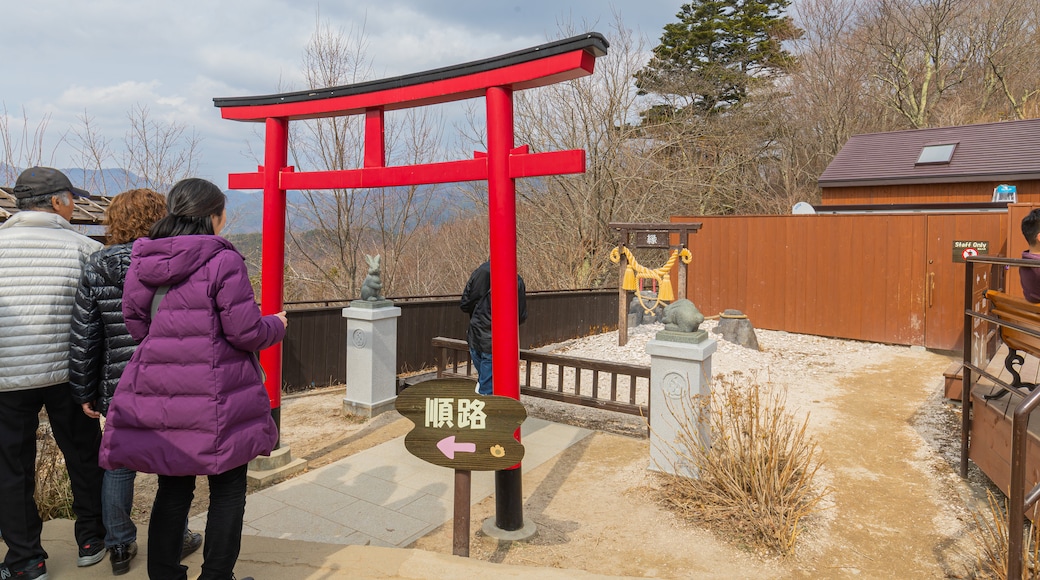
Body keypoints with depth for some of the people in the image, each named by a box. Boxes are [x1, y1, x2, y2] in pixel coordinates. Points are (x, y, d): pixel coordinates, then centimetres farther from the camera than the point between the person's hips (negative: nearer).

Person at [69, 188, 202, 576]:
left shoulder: (96, 270, -1)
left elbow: (84, 337, 2)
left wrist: (84, 392, 11)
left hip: (118, 389, 3)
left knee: (119, 464, 16)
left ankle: (119, 547, 28)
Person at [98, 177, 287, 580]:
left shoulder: (142, 261, 4)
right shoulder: (223, 261, -14)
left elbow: (136, 325, 11)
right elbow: (246, 332, -14)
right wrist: (276, 326, 6)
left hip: (159, 395, 6)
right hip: (215, 397, -5)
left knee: (173, 489, 18)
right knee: (227, 490, 11)